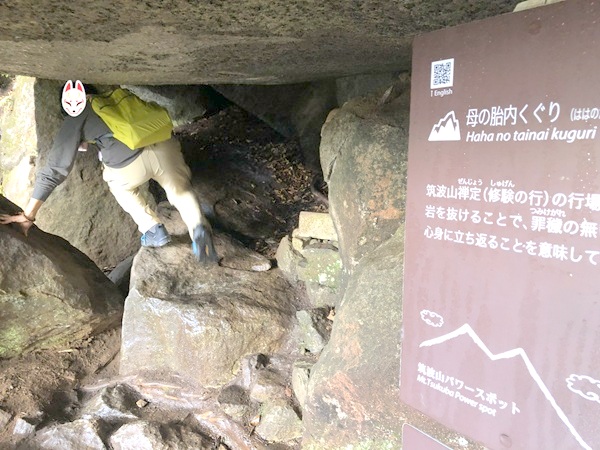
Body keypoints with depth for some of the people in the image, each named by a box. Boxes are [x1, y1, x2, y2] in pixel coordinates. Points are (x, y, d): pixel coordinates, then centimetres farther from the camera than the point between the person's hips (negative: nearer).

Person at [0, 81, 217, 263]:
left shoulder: (77, 115, 19)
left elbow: (56, 167, 15)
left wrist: (28, 214, 19)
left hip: (130, 161, -3)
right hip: (164, 144, 3)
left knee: (119, 183, 33)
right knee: (181, 191, 28)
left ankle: (152, 230, 27)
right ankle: (199, 228, 1)